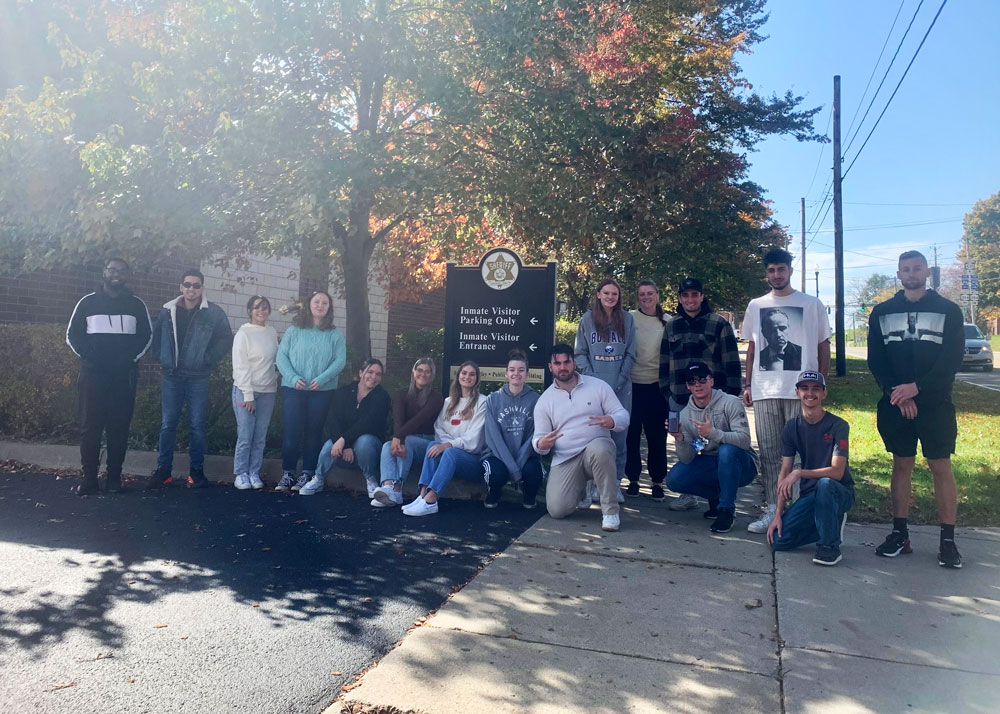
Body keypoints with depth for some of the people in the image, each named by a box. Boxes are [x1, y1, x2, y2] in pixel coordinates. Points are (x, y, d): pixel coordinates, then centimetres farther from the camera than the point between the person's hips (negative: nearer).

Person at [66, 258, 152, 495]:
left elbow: (146, 335, 10)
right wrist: (88, 356, -8)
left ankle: (114, 477, 7)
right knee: (90, 426, -2)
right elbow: (72, 334, 8)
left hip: (124, 375, 0)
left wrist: (131, 357, -5)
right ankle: (89, 477, 4)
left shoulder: (137, 305, 8)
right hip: (92, 374, 0)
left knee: (119, 427, 1)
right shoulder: (87, 302, 7)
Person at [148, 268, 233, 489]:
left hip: (198, 378, -2)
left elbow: (226, 340, 2)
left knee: (197, 425, 2)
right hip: (171, 377, 2)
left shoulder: (214, 313, -2)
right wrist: (161, 358, 6)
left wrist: (208, 359, -4)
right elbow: (156, 336, 18)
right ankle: (163, 470, 13)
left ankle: (197, 471, 11)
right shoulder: (167, 311, 6)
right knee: (168, 424, 5)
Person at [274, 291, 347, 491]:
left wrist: (321, 379, -16)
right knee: (290, 432, -2)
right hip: (293, 388, 0)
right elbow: (281, 356, 1)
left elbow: (340, 360, -2)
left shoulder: (335, 335, 6)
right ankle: (287, 474, 6)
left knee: (313, 433, 4)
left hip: (322, 390, 0)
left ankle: (307, 474, 11)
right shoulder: (294, 330, 6)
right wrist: (293, 378, -13)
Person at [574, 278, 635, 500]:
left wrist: (619, 382, -6)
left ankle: (615, 482, 13)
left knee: (619, 435, 3)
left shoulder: (627, 319, 6)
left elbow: (630, 354, 5)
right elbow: (580, 353, 4)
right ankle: (593, 482, 11)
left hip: (621, 388, 1)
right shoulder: (587, 319, 4)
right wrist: (591, 378, -9)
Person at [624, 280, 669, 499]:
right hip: (633, 383, 0)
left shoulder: (668, 322, 5)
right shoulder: (630, 318, 2)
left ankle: (657, 481, 16)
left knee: (657, 435, 5)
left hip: (657, 384, 1)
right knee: (631, 434, 5)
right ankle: (633, 478, 17)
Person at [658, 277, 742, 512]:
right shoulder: (671, 326, 12)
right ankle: (688, 493, 21)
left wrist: (731, 393, -7)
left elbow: (731, 361, -3)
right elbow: (664, 361, 16)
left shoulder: (719, 323, -1)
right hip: (679, 399, 4)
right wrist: (665, 391, 10)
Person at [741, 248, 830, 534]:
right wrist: (747, 385, 9)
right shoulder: (756, 306, 13)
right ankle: (772, 509, 12)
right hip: (764, 391, 3)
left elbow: (824, 346, 7)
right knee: (769, 452, 5)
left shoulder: (812, 304, 5)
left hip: (801, 390, -3)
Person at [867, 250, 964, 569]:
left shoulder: (948, 310, 3)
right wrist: (897, 393, -10)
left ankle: (948, 540, 7)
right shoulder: (882, 312, 8)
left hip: (935, 403, -2)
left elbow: (953, 358, -5)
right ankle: (899, 534, 14)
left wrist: (917, 387, -16)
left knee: (941, 468, 0)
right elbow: (875, 360, 4)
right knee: (901, 466, 7)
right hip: (895, 404, 2)